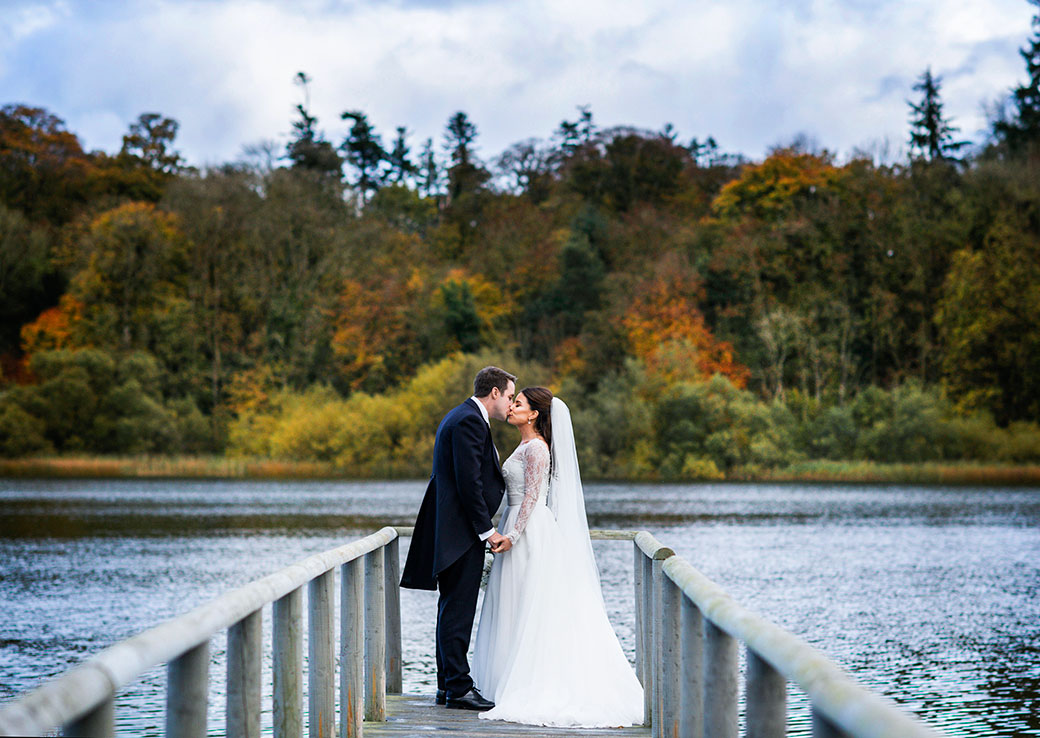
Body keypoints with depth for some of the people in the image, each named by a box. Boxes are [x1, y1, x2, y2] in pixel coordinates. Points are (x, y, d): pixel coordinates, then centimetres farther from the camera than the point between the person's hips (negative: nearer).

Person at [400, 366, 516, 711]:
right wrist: (487, 530, -15)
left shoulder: (461, 417, 18)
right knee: (458, 610, -8)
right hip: (461, 532, -11)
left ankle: (448, 685, 19)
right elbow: (469, 482, -20)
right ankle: (458, 688, -6)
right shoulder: (469, 421, -15)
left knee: (452, 609, 14)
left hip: (453, 531, 11)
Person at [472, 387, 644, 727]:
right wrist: (508, 533, 21)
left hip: (531, 532, -10)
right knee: (520, 608, 10)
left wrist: (511, 536, -22)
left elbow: (532, 495, -19)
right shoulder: (525, 446, 16)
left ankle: (532, 686, -2)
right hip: (522, 531, 10)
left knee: (530, 607, -6)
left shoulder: (535, 448, -13)